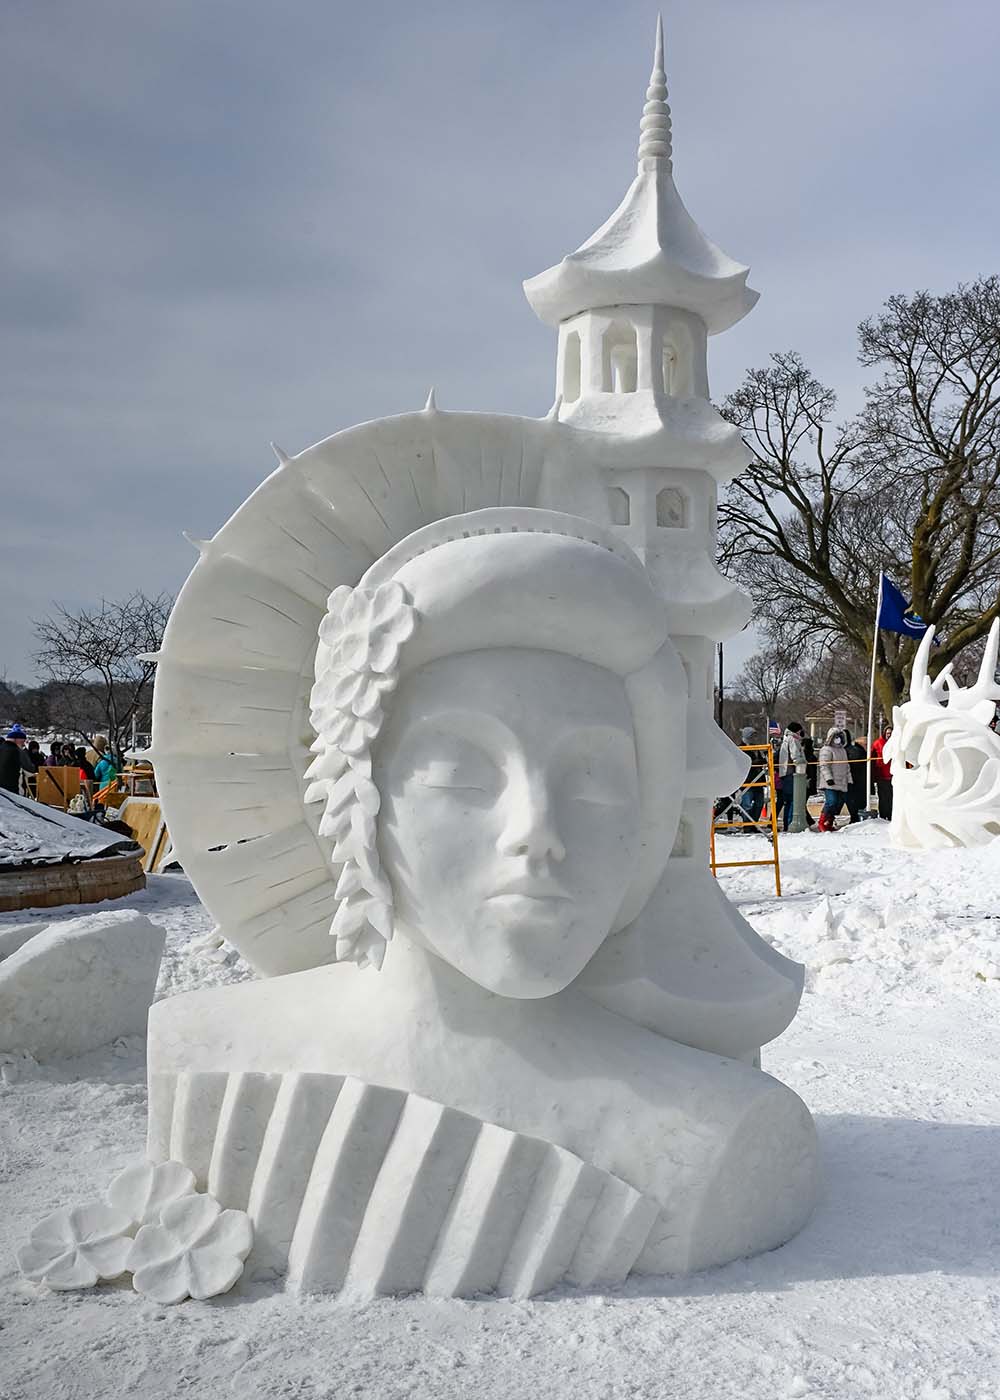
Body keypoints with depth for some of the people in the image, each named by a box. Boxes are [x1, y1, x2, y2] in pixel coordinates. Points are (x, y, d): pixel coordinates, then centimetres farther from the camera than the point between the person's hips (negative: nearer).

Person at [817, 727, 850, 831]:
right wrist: (828, 778, -22)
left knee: (839, 803, 4)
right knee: (831, 802, -18)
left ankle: (829, 823, 12)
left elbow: (847, 767, 28)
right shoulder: (826, 750, -3)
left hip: (842, 784, 8)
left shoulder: (843, 750, 23)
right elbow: (824, 766, -13)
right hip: (830, 784, -8)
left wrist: (849, 780, 20)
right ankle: (822, 823, -8)